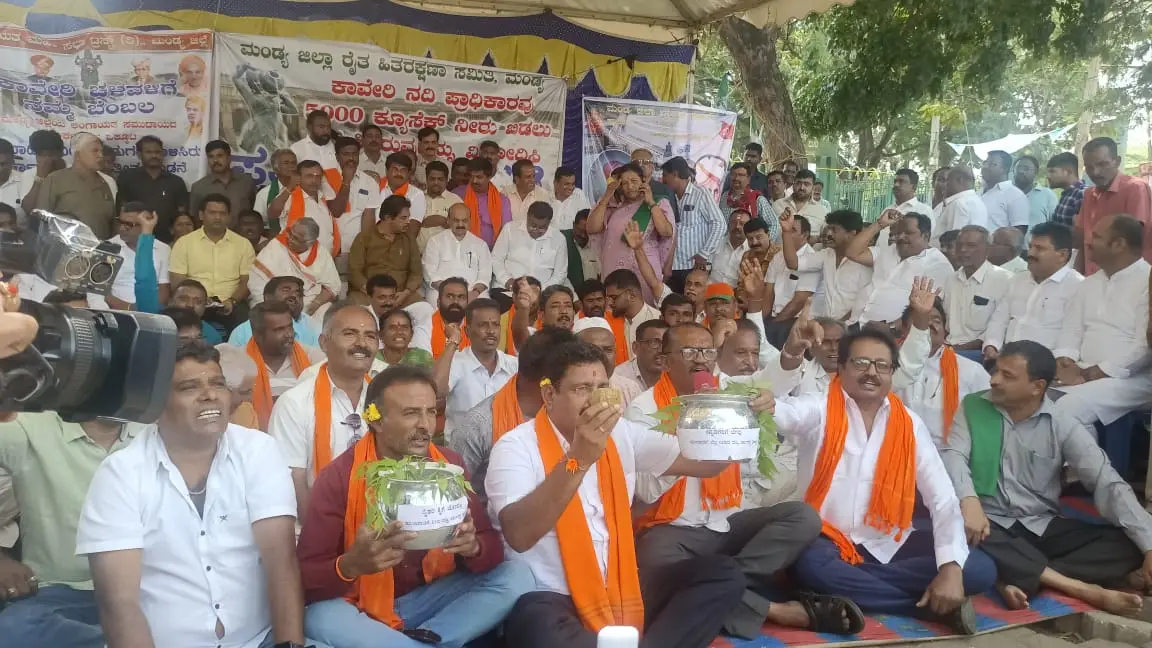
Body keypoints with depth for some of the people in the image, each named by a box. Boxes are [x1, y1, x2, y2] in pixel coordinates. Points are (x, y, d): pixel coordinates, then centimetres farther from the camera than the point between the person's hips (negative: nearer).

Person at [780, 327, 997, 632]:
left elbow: (943, 500, -4)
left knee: (979, 569, -15)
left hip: (890, 545, 3)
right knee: (809, 565, -37)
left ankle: (846, 587, -20)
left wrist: (951, 567, -20)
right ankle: (934, 605, -21)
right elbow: (776, 411, -30)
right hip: (829, 543, -3)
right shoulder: (818, 411, -6)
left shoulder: (910, 424, 2)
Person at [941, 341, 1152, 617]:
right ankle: (1083, 589, -31)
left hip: (1044, 527, 2)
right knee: (955, 529, -37)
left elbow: (1108, 484, -8)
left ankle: (1020, 579, -29)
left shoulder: (1063, 427, 0)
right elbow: (953, 456, -13)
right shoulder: (973, 409, 2)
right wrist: (968, 500, -35)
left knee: (1129, 545, -19)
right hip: (990, 523, -1)